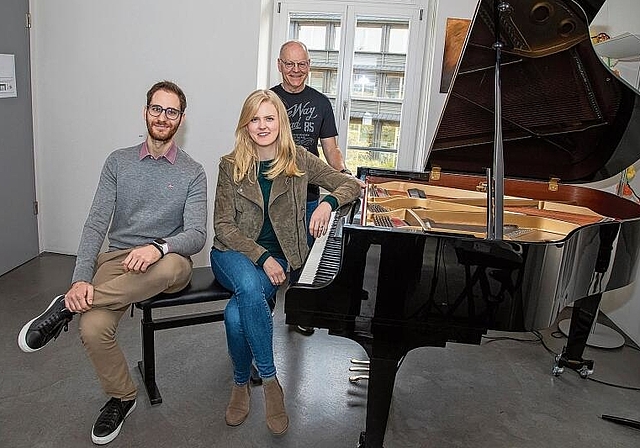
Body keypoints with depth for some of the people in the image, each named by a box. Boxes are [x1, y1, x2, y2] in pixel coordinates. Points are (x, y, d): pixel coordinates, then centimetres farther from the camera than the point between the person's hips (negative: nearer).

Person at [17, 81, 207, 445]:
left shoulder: (193, 173, 2)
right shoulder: (119, 162, 8)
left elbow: (197, 235, -10)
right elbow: (96, 223, -1)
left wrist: (159, 247, -33)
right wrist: (81, 278, -16)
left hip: (167, 264, -1)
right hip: (117, 258, 2)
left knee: (171, 264, -40)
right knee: (93, 329, -27)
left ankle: (67, 307, -21)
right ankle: (121, 397, 5)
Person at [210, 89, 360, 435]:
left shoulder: (298, 160, 1)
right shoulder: (231, 165, -2)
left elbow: (351, 185, 5)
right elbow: (223, 225, -5)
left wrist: (328, 203, -18)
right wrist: (262, 258, -19)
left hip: (277, 257, 0)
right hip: (233, 253, 0)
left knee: (237, 313, -29)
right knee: (250, 287, -36)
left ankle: (241, 382, -2)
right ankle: (269, 380, -18)